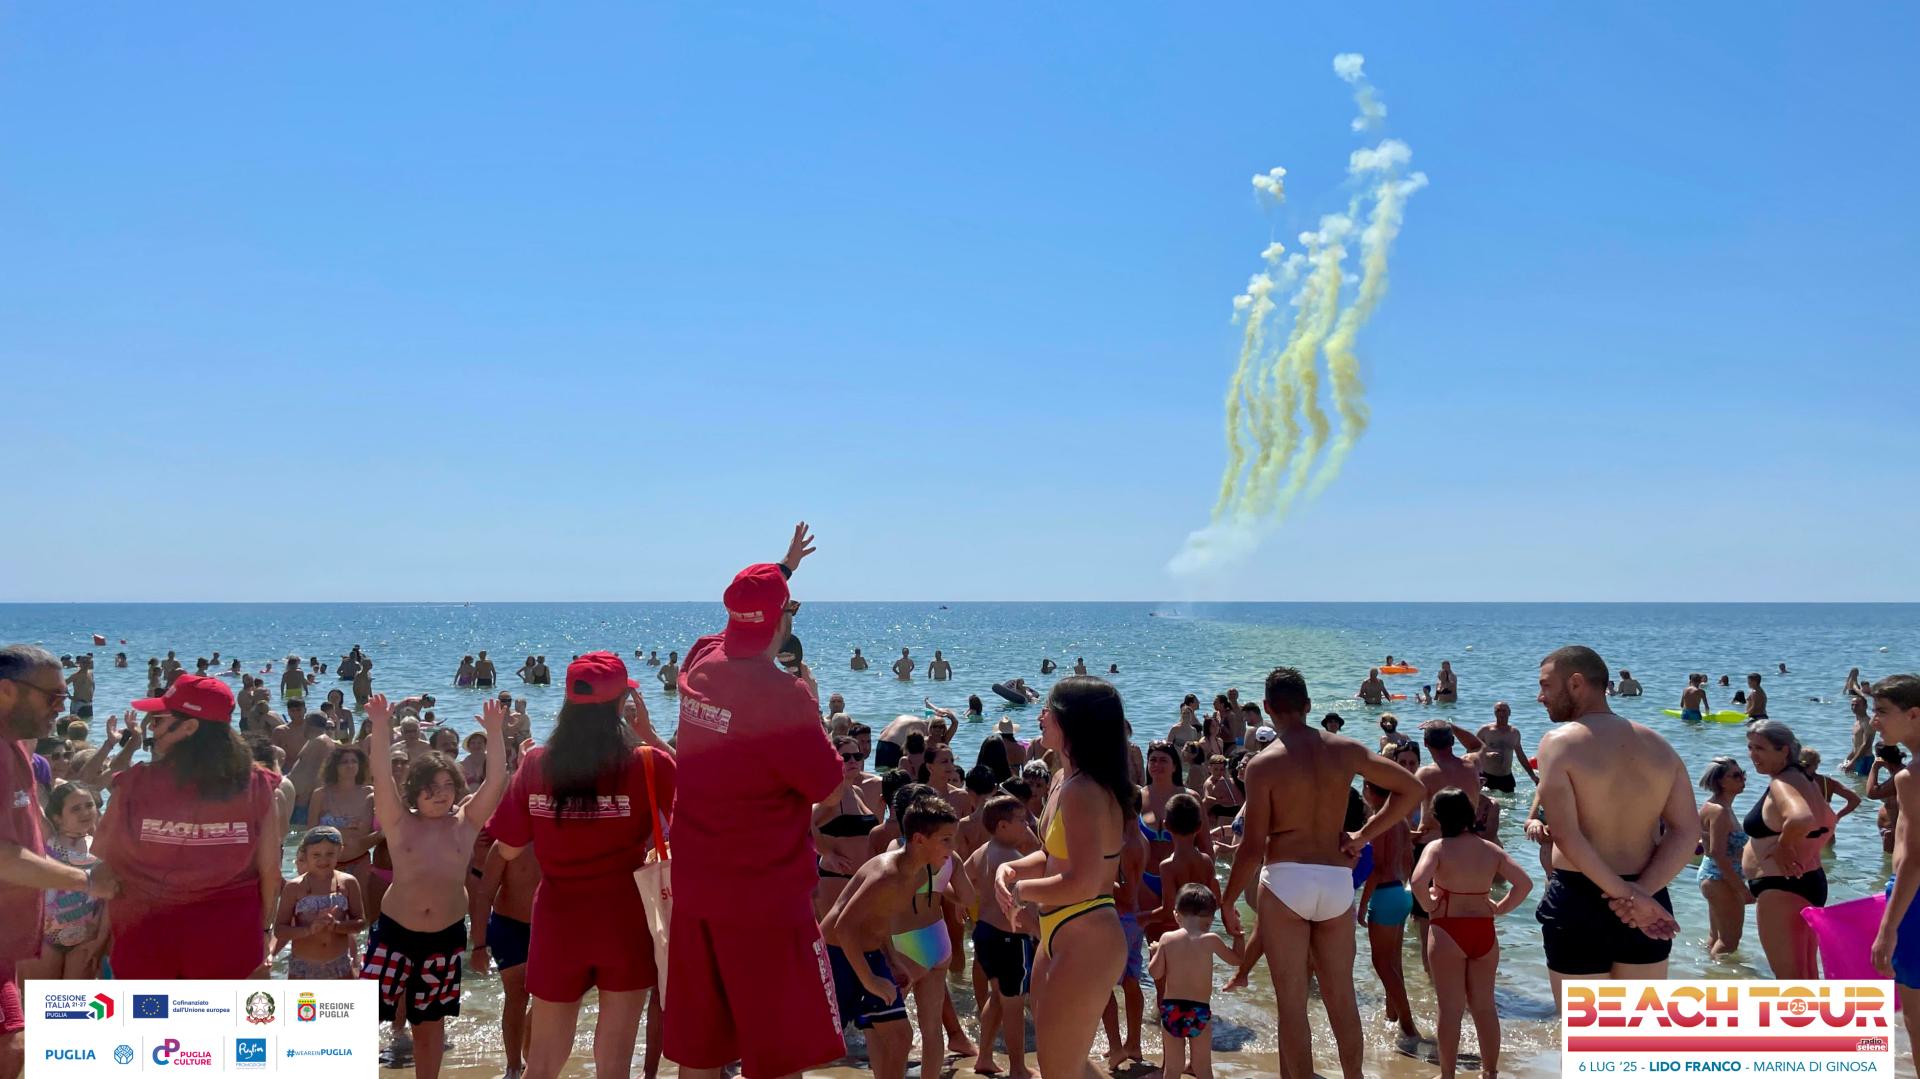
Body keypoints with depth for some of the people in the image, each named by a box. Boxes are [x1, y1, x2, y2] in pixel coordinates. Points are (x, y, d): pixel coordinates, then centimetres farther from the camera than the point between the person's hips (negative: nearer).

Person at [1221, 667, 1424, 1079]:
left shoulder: (1263, 764, -8)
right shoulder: (1344, 750, 4)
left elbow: (1253, 848, -10)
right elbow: (1412, 789, 9)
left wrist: (1227, 901, 1)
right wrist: (1363, 835, 10)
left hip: (1285, 880, -4)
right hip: (1338, 880, 4)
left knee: (1291, 1001, 4)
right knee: (1341, 995, 17)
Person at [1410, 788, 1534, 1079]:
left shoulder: (1437, 847, -9)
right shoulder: (1491, 849, 3)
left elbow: (1418, 881, -26)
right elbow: (1525, 883, -3)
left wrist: (1429, 906, -9)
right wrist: (1500, 908, 8)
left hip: (1448, 932, -4)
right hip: (1484, 932, 4)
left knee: (1450, 1008, 4)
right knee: (1484, 1006, 15)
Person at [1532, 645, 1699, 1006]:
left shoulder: (1560, 742, -11)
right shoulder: (1658, 746, 7)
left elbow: (1565, 834, -20)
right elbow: (1686, 831, -1)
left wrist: (1627, 894, -16)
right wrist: (1639, 894, -11)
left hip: (1579, 901, -5)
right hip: (1649, 903, 5)